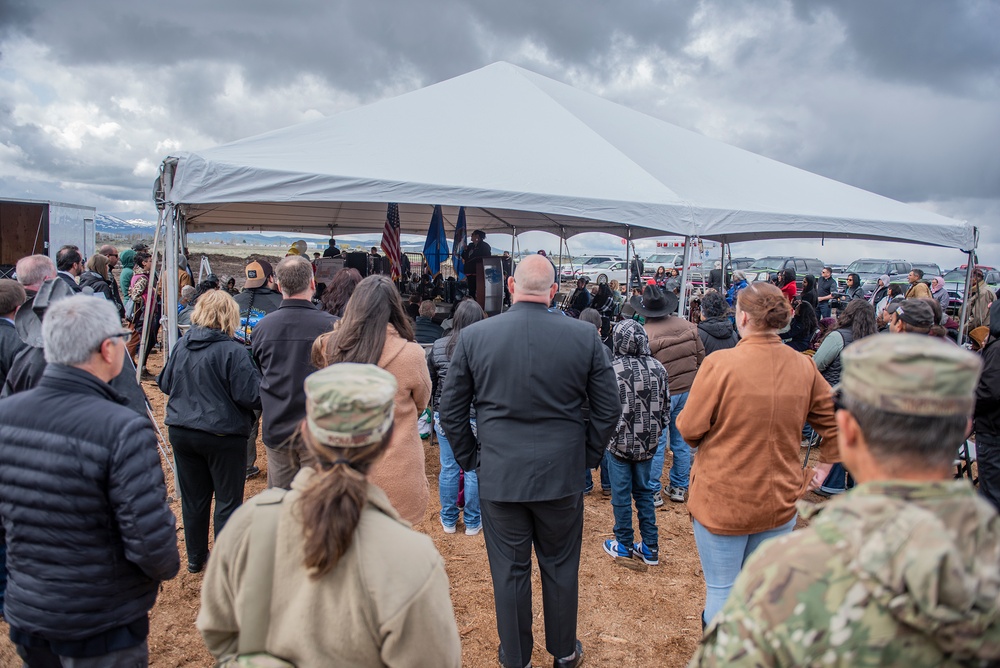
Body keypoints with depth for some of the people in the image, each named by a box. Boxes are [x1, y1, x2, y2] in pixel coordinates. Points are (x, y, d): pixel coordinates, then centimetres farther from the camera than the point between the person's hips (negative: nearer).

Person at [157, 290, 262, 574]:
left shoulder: (181, 346, 1)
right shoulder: (233, 352, -18)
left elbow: (165, 384, 14)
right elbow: (251, 396, -19)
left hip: (181, 432, 6)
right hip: (222, 436, -6)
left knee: (193, 498, 17)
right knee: (227, 501, 8)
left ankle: (196, 558, 32)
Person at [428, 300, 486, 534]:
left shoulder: (438, 347, -3)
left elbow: (429, 383, 7)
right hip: (477, 418, -2)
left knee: (448, 468, 13)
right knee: (474, 470, 9)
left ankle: (448, 520, 27)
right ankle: (472, 522, 23)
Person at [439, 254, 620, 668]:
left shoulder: (473, 337, -7)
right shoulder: (585, 336, -8)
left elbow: (451, 411, -1)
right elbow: (608, 409, -2)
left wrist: (470, 459, 10)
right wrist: (588, 457, 10)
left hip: (498, 476, 0)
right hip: (563, 474, 1)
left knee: (509, 570, 14)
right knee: (561, 567, 19)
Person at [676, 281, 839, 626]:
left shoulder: (720, 363, -19)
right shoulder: (804, 367, -3)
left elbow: (690, 429, -14)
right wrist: (824, 467, 19)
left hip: (722, 500, -4)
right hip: (779, 500, 5)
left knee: (721, 591, 9)